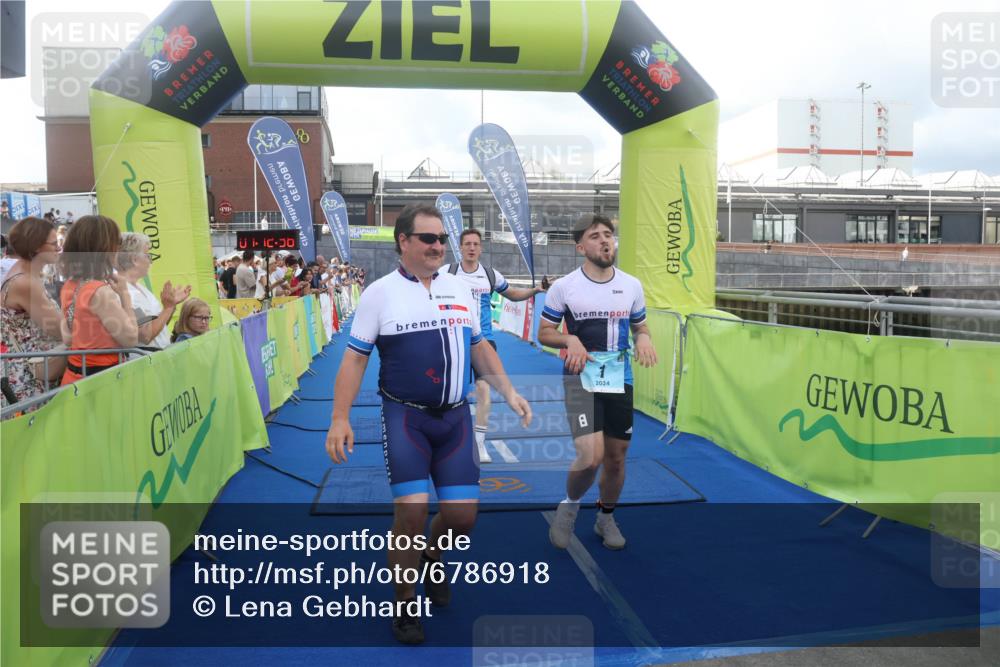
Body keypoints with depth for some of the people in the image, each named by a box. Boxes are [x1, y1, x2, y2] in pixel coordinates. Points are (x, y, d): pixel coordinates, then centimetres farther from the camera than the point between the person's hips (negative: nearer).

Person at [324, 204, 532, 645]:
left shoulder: (460, 290, 9)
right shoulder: (380, 293, -3)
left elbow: (479, 348, 18)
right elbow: (354, 359, -3)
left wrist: (509, 393, 10)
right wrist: (340, 419, -10)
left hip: (455, 417, 4)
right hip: (405, 416, -4)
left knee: (462, 514, 2)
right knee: (411, 510, -13)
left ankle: (431, 556, 38)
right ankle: (404, 606, 13)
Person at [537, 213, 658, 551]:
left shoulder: (632, 285, 4)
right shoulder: (564, 287, -6)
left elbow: (640, 326, 16)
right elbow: (544, 333, 1)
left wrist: (643, 339, -8)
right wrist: (570, 340, -19)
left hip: (619, 381, 4)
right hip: (581, 379, -4)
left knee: (616, 457, 11)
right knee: (590, 457, -18)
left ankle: (606, 517, 37)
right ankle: (569, 505, 14)